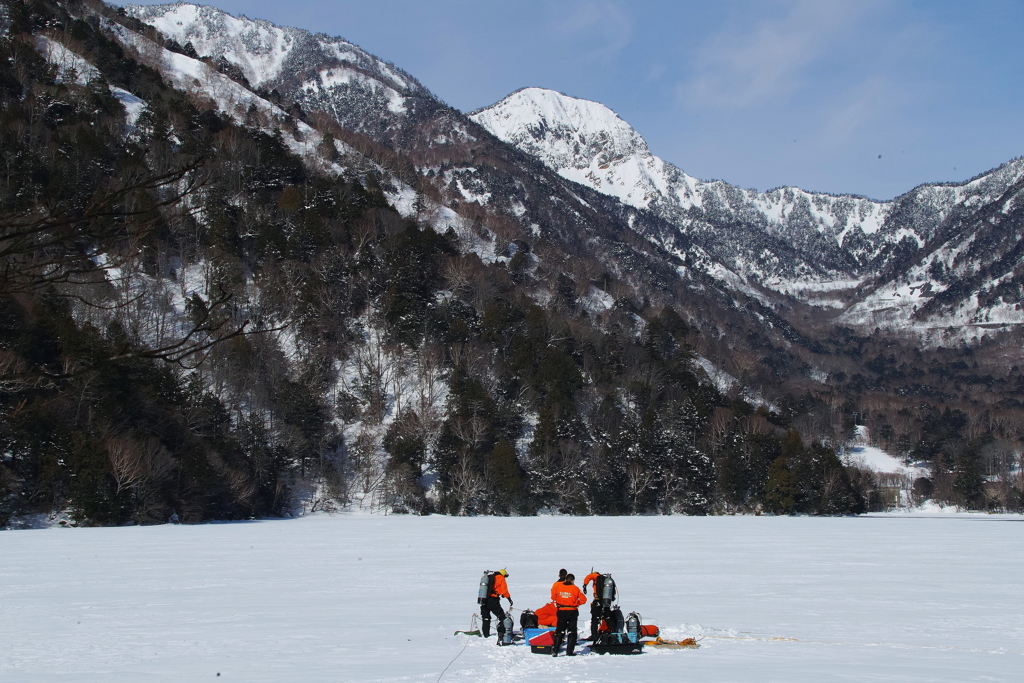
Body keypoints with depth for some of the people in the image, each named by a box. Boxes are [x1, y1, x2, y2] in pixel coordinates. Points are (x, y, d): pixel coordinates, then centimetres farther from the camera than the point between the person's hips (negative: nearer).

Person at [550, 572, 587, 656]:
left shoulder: (558, 586, -3)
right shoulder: (575, 588, -8)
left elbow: (553, 596, 9)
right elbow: (583, 599, -6)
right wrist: (576, 603, 8)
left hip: (561, 612, 2)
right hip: (572, 611, -2)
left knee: (559, 631, 10)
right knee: (571, 631, 7)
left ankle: (555, 650, 3)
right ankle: (570, 651, 3)